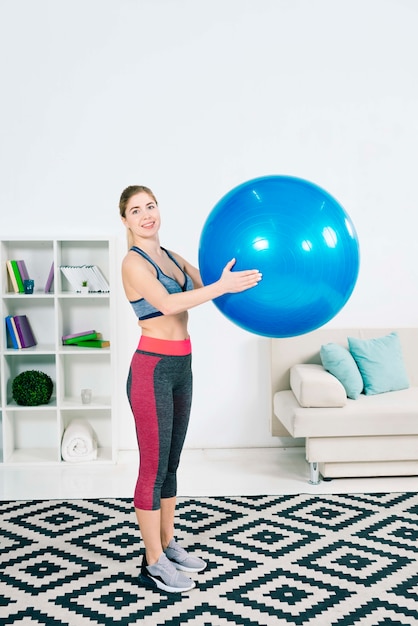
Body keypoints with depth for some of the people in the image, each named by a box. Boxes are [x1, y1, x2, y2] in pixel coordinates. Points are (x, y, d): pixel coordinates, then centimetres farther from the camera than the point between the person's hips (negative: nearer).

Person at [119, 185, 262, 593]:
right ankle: (153, 564, 11)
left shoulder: (172, 258, 14)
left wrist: (238, 279, -3)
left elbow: (205, 288, 9)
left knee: (170, 464, 15)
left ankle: (167, 545, 29)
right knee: (154, 467, 0)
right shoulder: (133, 261, -11)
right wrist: (222, 286, -33)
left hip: (180, 368, 8)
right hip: (153, 369, -8)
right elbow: (169, 303, -27)